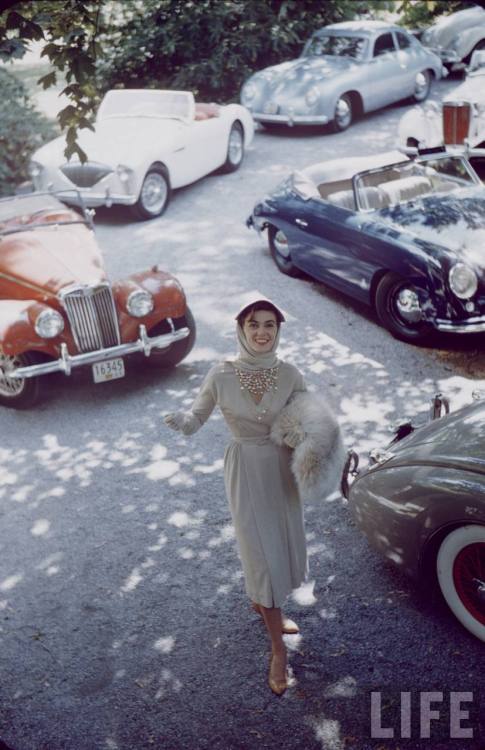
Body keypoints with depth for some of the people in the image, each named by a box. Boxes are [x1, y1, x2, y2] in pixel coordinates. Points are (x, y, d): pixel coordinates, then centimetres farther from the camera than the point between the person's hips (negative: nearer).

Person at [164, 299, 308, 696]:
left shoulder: (291, 376, -10)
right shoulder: (221, 376, -13)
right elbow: (197, 418, -3)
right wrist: (179, 420, -26)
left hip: (283, 468, 3)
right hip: (245, 472, -2)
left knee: (285, 548, 16)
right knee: (263, 558, -1)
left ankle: (264, 603, 49)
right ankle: (278, 651, 14)